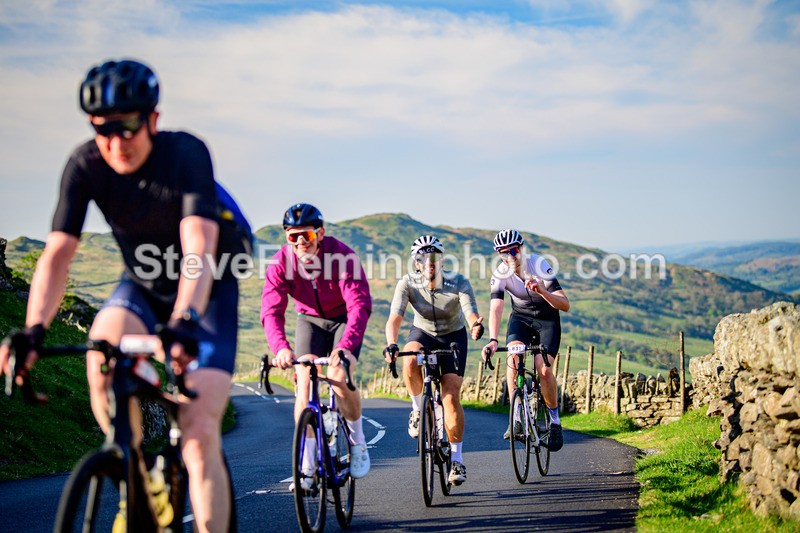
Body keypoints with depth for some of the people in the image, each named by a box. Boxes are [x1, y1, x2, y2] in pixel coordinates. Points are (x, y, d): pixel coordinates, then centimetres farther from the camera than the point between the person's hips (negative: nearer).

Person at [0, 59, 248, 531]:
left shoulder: (187, 152, -27)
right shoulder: (85, 165, -18)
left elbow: (199, 245, -39)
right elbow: (58, 253, -23)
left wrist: (184, 323, -54)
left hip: (208, 290, -3)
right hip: (143, 284, 3)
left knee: (200, 435, -15)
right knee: (102, 355, -29)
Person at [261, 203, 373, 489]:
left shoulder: (342, 256, -30)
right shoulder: (282, 261, -22)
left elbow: (360, 304, -39)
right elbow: (272, 309, -31)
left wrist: (346, 346, -54)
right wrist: (280, 347, -50)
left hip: (344, 320, -2)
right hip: (309, 320, 2)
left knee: (339, 378, -23)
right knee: (304, 382, -15)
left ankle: (358, 443, 3)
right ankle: (307, 465, -9)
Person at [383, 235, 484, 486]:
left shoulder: (459, 283, -25)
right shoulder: (407, 283, -24)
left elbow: (471, 313, -37)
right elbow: (395, 317, -34)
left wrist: (476, 325, -62)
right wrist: (391, 345, -53)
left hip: (453, 336, -1)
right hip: (422, 333, 1)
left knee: (451, 396, -14)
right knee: (410, 364, -35)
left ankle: (456, 458, -1)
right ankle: (418, 408, -6)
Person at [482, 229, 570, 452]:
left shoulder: (539, 266, -25)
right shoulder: (500, 274, -19)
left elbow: (565, 305, -28)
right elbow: (495, 308, -30)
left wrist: (541, 291, -46)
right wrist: (493, 340, -46)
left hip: (547, 318, -2)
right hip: (520, 317, 2)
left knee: (544, 369, -19)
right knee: (514, 355, -27)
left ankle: (554, 420, 3)